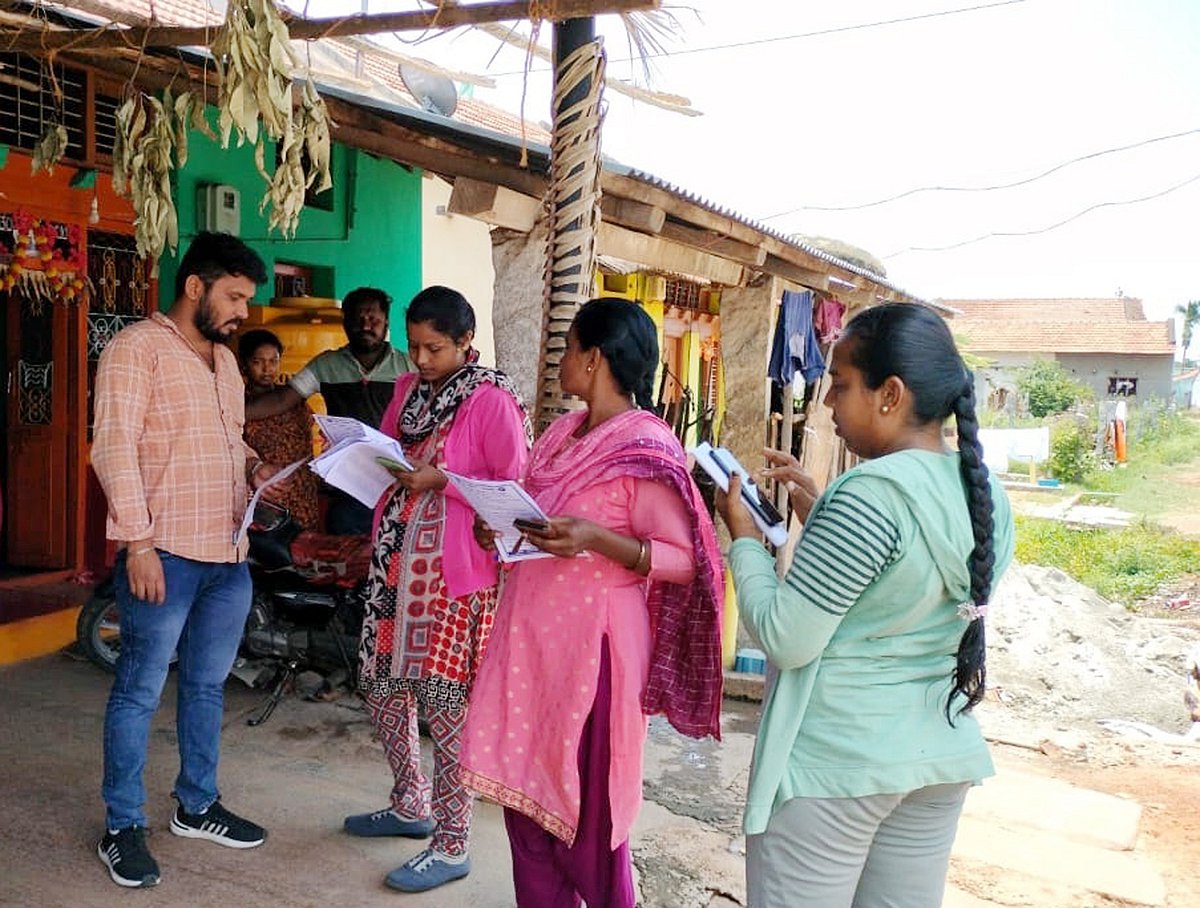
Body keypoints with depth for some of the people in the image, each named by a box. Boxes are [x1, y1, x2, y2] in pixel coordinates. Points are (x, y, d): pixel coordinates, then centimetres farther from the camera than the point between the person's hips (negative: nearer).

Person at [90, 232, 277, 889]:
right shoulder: (138, 347, -8)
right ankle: (122, 828, 18)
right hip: (165, 554, -7)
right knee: (139, 691, 4)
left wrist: (254, 466, 5)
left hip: (229, 554, 8)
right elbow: (114, 448, -14)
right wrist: (138, 542, -19)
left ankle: (197, 805, 31)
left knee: (208, 684, 16)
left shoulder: (224, 359, 16)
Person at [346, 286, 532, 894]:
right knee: (381, 684, 16)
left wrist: (441, 480, -19)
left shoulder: (492, 399, -11)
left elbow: (515, 487, -13)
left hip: (455, 574, -8)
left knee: (443, 701, -2)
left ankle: (451, 847, 14)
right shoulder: (407, 389, 11)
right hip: (396, 563, 8)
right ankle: (411, 806, 38)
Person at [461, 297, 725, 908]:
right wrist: (501, 531, 3)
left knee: (586, 805, 5)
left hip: (590, 639, -8)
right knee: (527, 790, 16)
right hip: (530, 630, 8)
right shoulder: (564, 431, 9)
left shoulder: (645, 447, -15)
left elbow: (684, 559, -16)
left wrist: (595, 539, -27)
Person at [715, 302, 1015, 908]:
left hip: (834, 761, -8)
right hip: (942, 755, 8)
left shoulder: (873, 491, -22)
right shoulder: (985, 491, 3)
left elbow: (784, 639, -21)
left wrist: (743, 535, -8)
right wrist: (819, 511, 10)